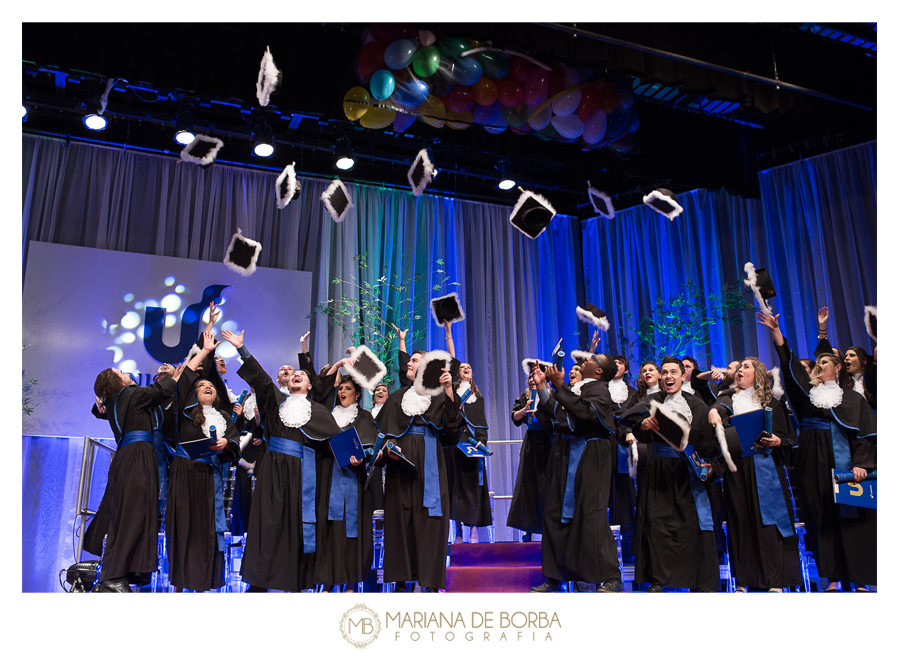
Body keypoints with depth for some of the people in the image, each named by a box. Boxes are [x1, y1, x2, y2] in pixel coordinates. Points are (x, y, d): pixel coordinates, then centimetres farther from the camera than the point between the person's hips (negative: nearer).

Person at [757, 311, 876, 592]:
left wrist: (860, 464, -14)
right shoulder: (808, 391, 14)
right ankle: (832, 577, 9)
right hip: (813, 463, 3)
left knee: (850, 518, -3)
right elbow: (788, 362, 7)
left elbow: (865, 433, 0)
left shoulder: (852, 398, 7)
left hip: (842, 461, -3)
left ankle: (860, 579, 4)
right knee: (822, 519, 3)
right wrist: (775, 330, 0)